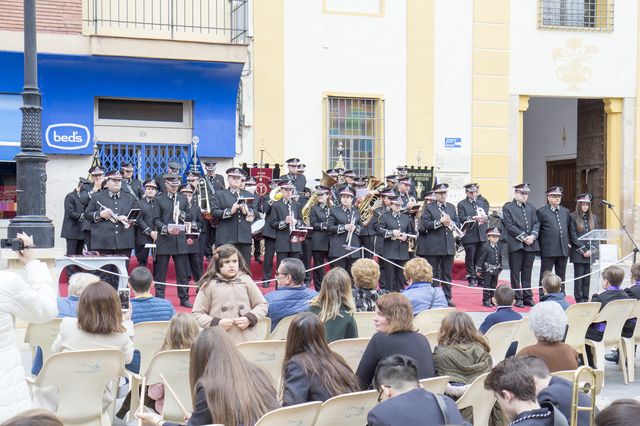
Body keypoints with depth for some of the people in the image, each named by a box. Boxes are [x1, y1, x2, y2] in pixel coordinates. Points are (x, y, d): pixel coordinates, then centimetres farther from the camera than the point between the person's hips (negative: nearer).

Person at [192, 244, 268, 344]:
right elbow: (197, 314, 5)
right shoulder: (209, 285, 3)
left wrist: (249, 319, -4)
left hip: (248, 339, 2)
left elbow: (262, 305, 14)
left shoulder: (245, 280, 8)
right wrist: (217, 323, -9)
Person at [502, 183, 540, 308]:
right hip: (516, 245, -4)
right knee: (515, 272, 0)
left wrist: (532, 236, -8)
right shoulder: (508, 207, 0)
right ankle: (518, 298, 5)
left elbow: (536, 223, 10)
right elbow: (510, 226, -8)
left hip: (531, 244, 4)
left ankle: (528, 297, 14)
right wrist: (523, 237, -13)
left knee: (527, 273, 9)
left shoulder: (531, 207, 16)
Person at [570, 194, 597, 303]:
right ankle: (579, 300, 6)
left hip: (590, 253, 4)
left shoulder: (593, 218, 12)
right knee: (579, 277, 0)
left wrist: (592, 250, -3)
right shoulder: (573, 217, -3)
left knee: (587, 277, 6)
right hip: (578, 253, -4)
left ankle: (586, 299, 12)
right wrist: (583, 251, -11)